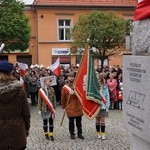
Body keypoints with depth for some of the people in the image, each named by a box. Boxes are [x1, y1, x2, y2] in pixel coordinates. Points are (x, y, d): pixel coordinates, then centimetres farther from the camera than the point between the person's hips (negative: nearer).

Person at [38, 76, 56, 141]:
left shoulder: (52, 89, -1)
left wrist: (54, 108, -1)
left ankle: (51, 135, 13)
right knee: (45, 122, 10)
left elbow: (54, 99, 3)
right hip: (44, 108, -2)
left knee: (51, 121, 5)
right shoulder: (41, 90, -10)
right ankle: (46, 134, 25)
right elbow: (39, 100, -5)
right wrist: (40, 109, -6)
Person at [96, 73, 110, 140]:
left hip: (103, 106, 0)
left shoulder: (105, 87, 1)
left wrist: (107, 107, 1)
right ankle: (98, 134, 19)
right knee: (97, 120, 8)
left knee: (102, 120, -1)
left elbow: (107, 97, 4)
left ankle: (103, 134, 6)